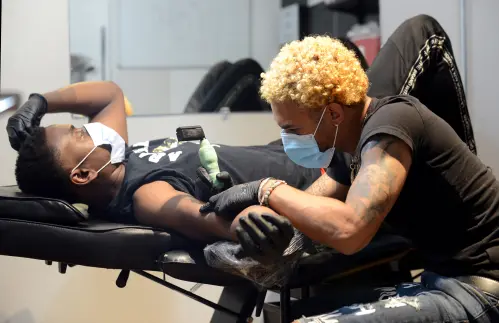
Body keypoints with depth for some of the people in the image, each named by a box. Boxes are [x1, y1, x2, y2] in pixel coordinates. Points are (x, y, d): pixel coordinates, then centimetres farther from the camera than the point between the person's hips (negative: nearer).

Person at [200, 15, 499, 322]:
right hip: (451, 278, 10)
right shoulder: (356, 141, 10)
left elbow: (348, 230, -33)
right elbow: (309, 210, 12)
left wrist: (267, 189, -19)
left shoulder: (390, 124, -20)